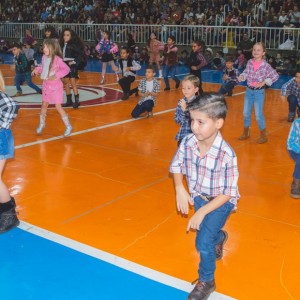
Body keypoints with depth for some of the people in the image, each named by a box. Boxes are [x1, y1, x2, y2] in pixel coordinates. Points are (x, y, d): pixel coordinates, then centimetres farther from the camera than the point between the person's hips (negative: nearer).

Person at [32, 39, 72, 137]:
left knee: (58, 106, -6)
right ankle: (42, 123, 34)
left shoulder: (57, 59, -20)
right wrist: (37, 69, -2)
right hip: (46, 85, 6)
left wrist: (56, 75, -28)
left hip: (56, 86, -6)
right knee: (44, 104, 16)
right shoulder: (44, 57, 0)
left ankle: (68, 126, 6)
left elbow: (66, 69, -23)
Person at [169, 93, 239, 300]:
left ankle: (206, 281, 17)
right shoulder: (188, 142, -21)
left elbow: (227, 193, -25)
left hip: (221, 202, -5)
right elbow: (176, 166, -2)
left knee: (203, 242, -12)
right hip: (199, 197, 5)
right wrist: (180, 189, -18)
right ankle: (219, 237, 62)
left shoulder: (226, 154, -33)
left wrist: (202, 212, -29)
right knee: (209, 233, 23)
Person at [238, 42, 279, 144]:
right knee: (246, 113, 13)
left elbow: (275, 76, -9)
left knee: (259, 115, -2)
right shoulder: (249, 62, -1)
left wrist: (264, 82, -14)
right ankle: (246, 133, 31)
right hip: (249, 91, 5)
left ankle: (263, 136, 13)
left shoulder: (265, 65, -13)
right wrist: (242, 76, -10)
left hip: (259, 92, -5)